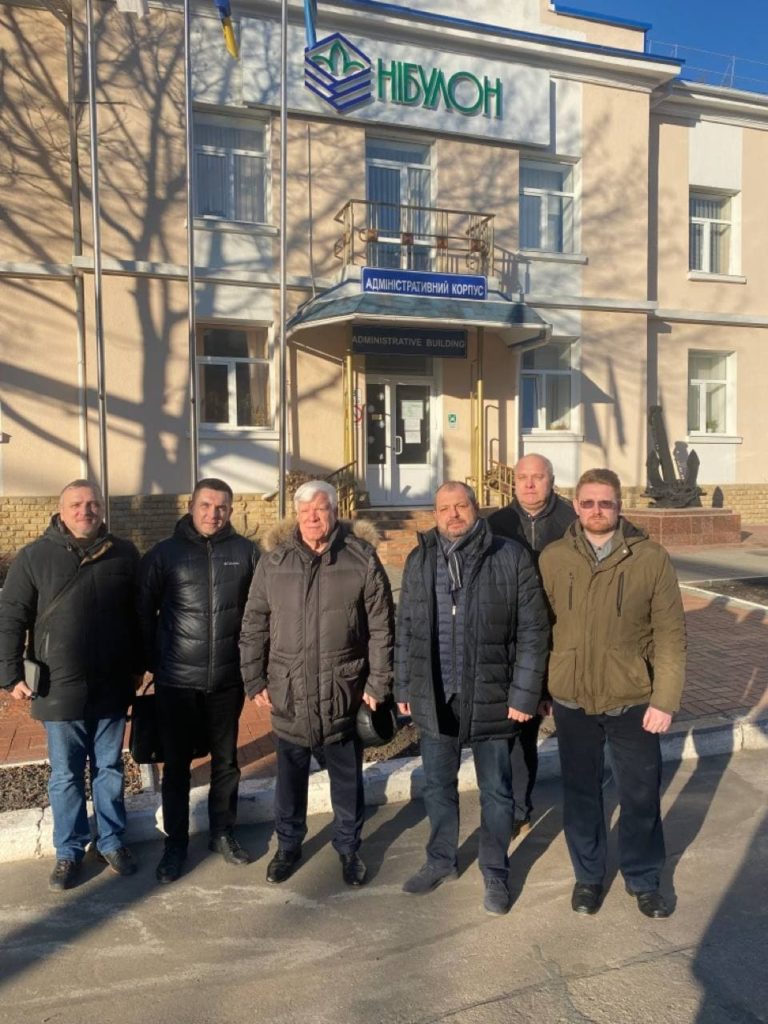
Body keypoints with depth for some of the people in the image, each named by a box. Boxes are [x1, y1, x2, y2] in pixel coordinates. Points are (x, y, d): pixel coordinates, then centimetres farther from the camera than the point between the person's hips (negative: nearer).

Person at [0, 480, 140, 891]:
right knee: (66, 775, 12)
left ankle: (112, 841, 32)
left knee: (109, 769, 15)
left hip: (111, 686, 2)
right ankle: (69, 850, 29)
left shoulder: (123, 554, 0)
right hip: (60, 689, -1)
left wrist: (138, 667, 9)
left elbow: (139, 614, 7)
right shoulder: (34, 557, -5)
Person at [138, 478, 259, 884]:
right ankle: (175, 843, 27)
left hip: (228, 680, 1)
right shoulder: (163, 554, -4)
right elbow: (143, 613, 1)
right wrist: (152, 663, 2)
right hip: (177, 682, -1)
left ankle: (223, 833, 33)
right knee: (176, 765, 10)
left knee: (226, 761, 15)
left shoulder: (246, 552, -2)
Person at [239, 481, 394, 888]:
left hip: (344, 692, -1)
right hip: (288, 693, 1)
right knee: (290, 776, 17)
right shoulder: (273, 562, 0)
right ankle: (288, 845, 37)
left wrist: (378, 682, -5)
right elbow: (254, 627, 4)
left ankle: (348, 847, 35)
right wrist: (255, 681, 2)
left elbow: (381, 628, -3)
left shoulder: (362, 559, -5)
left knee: (347, 777, 15)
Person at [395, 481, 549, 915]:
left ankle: (496, 873, 35)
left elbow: (534, 631, -9)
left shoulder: (511, 557, -10)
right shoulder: (420, 560, 2)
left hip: (491, 697, -3)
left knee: (496, 792, 14)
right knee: (438, 785, 20)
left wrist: (524, 695, -11)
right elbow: (406, 630, 8)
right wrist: (404, 688, 8)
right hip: (435, 697, 3)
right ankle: (441, 860, 42)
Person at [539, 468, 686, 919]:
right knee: (581, 793, 16)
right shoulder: (553, 558, -5)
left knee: (641, 795, 14)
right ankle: (588, 875, 38)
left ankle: (644, 879, 38)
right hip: (572, 700, 1)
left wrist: (665, 699, -11)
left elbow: (671, 635, -7)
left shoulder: (652, 559, -9)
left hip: (633, 701, -1)